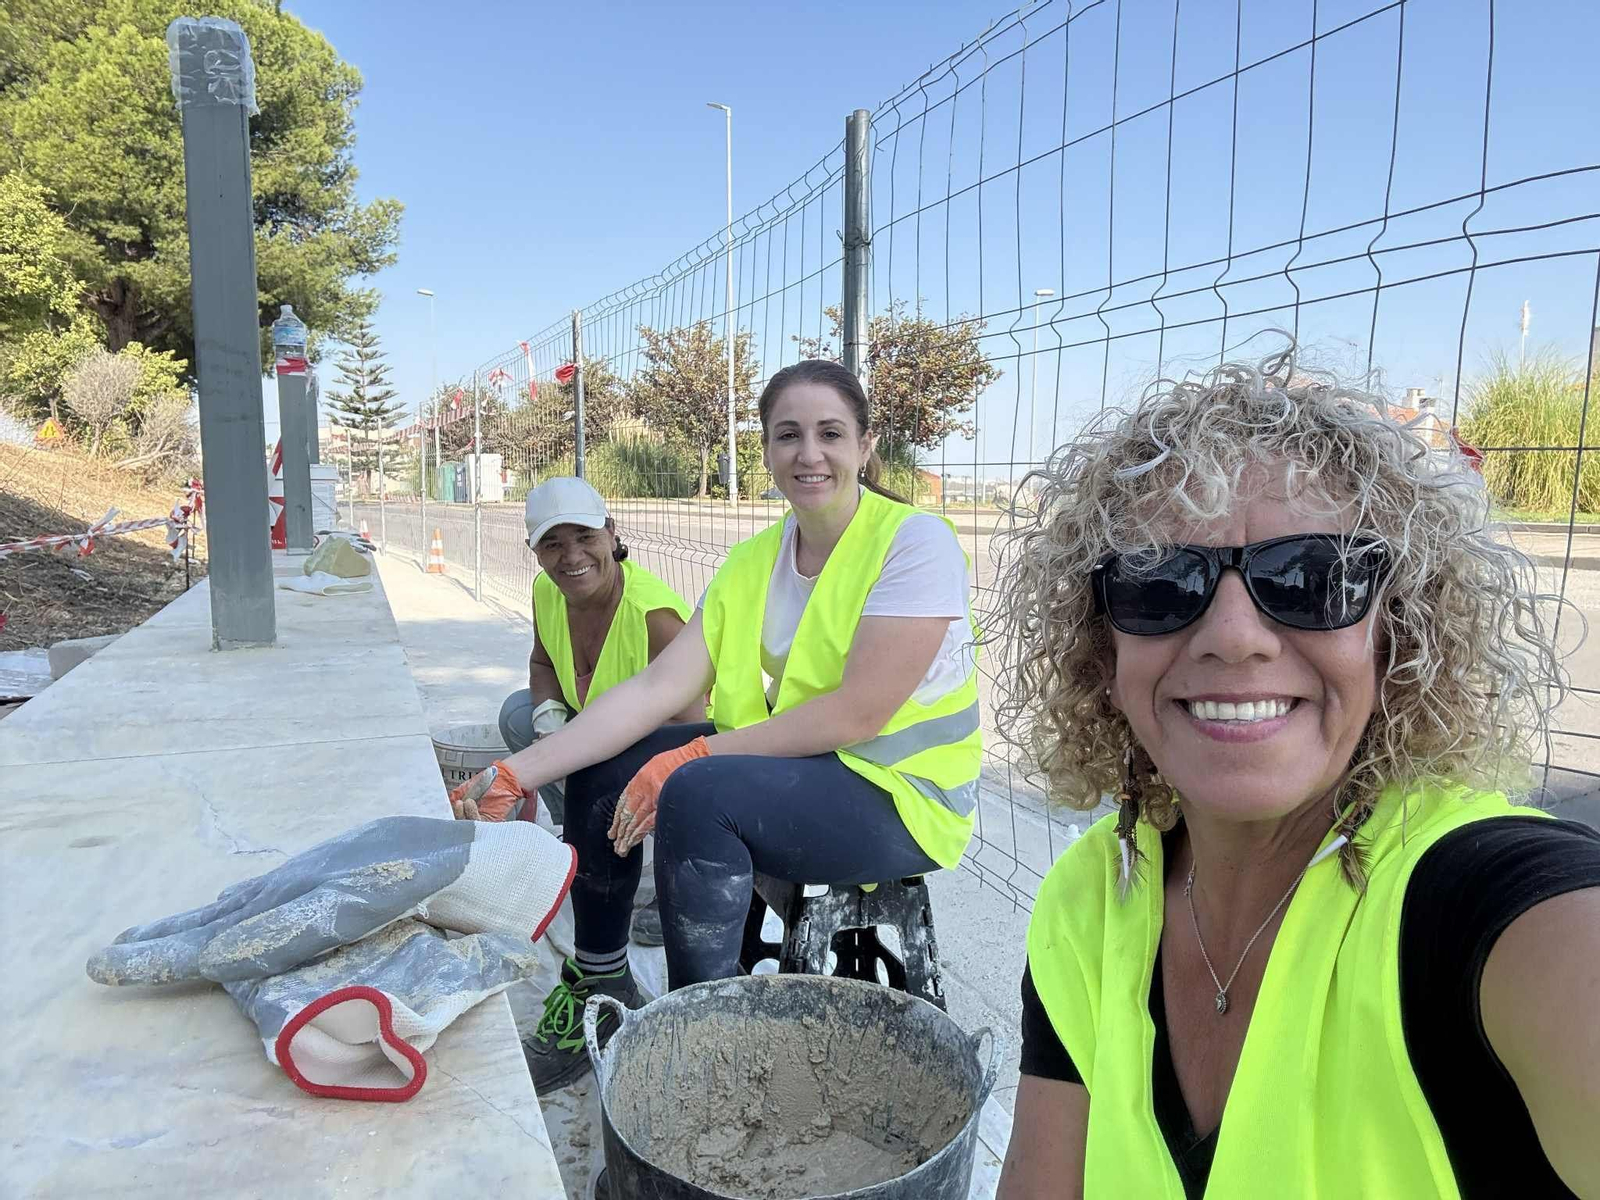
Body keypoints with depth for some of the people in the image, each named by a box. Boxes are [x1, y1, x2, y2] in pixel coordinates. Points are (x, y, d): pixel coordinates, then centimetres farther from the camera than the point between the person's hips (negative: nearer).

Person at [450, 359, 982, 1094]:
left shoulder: (915, 541, -17)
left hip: (899, 796, -7)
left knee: (697, 795, -29)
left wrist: (694, 755, -22)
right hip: (790, 772, 7)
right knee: (603, 765, 0)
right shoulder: (752, 562, 2)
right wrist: (518, 774, -16)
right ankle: (599, 991, 16)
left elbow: (858, 714, -24)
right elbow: (659, 686, -7)